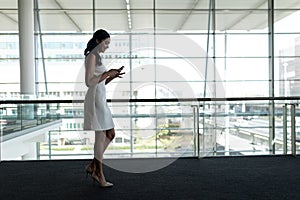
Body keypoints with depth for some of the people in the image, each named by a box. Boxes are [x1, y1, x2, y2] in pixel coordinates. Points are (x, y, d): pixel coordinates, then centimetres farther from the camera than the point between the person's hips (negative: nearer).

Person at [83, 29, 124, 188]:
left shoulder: (97, 57, 19)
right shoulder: (92, 56, -10)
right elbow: (89, 82, -19)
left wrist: (113, 76, 7)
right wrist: (108, 73, -13)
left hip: (100, 99, 10)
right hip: (95, 99, -10)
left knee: (110, 134, 12)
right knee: (101, 136, -4)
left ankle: (93, 166, 18)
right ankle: (100, 175, 7)